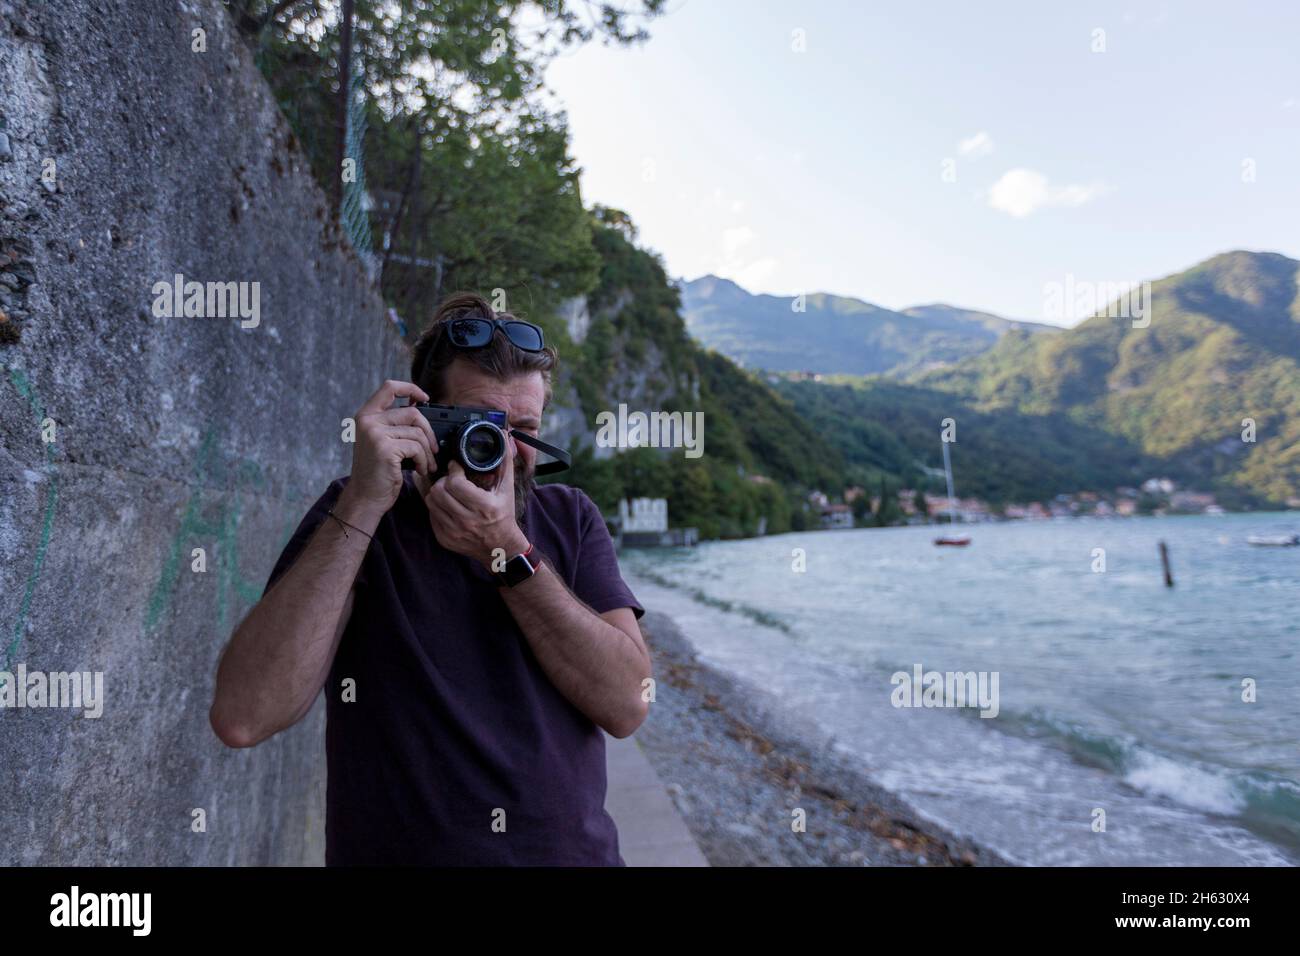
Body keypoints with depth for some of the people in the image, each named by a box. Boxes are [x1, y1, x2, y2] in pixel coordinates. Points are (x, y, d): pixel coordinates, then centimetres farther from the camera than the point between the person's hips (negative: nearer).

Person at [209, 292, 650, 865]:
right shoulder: (356, 513, -8)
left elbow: (627, 704, -14)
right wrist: (364, 505, -25)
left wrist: (509, 550, -22)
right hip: (396, 850, -2)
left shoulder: (570, 518, -2)